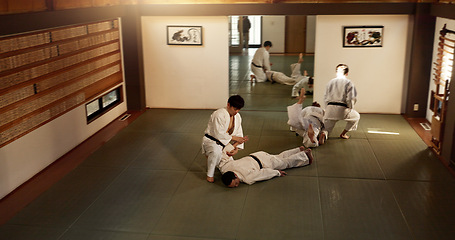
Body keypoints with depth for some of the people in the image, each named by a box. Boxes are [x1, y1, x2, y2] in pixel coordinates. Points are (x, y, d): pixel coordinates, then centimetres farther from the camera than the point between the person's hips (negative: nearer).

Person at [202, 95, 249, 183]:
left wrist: (237, 148, -14)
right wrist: (234, 138, -26)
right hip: (211, 140, -8)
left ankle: (210, 157, 34)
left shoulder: (237, 116, -1)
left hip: (223, 142, 8)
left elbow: (239, 134, 1)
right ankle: (210, 175, -19)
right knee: (216, 152, -42)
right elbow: (218, 134, -29)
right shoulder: (219, 115, -26)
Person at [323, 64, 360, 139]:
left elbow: (325, 98, 14)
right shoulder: (348, 83, 0)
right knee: (356, 117, 28)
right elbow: (351, 98, -6)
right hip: (342, 109, -3)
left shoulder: (330, 82, 13)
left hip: (330, 108, 4)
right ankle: (343, 134, 27)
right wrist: (350, 109, 11)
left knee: (326, 129, 15)